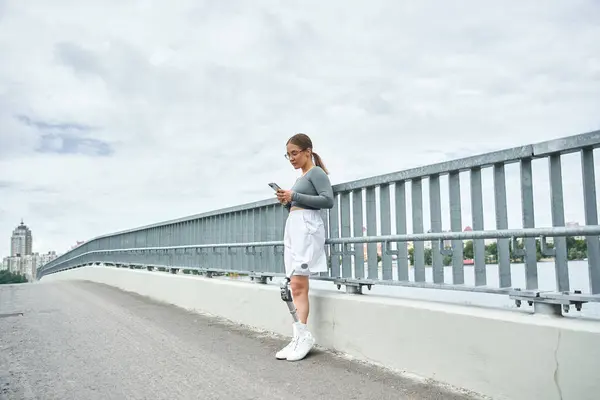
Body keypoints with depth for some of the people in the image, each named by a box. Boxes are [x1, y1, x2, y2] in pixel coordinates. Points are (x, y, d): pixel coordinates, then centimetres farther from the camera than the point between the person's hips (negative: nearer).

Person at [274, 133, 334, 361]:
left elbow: (328, 201, -13)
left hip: (306, 226, -9)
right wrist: (287, 201, 7)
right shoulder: (301, 178, 25)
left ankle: (303, 335, -10)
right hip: (293, 227, 9)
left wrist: (295, 197, -13)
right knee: (297, 286, 2)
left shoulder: (316, 172, 0)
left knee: (298, 284, -14)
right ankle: (299, 336, 2)